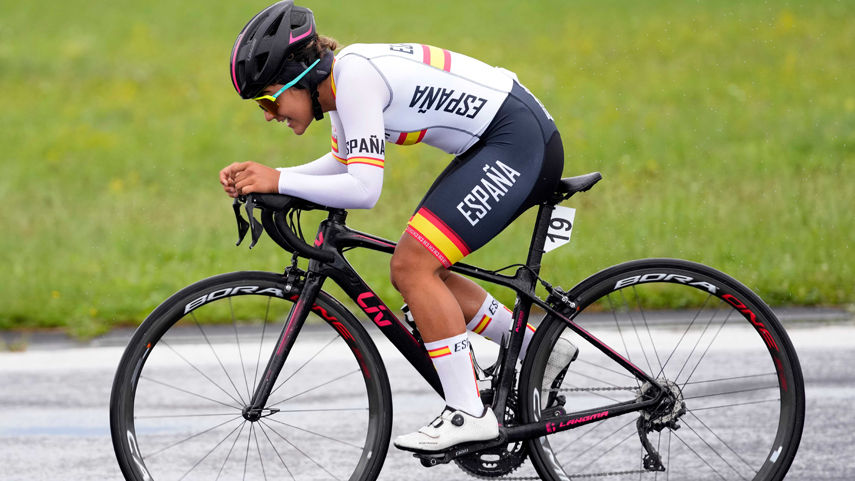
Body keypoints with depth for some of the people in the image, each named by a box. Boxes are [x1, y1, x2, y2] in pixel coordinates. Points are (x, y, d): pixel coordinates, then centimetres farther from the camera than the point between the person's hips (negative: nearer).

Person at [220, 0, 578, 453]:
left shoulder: (356, 80, -21)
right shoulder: (340, 78, 8)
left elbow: (364, 189, -27)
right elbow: (345, 163, 24)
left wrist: (279, 181, -20)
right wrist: (261, 177, 12)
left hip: (521, 141, -10)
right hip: (493, 144, 10)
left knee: (413, 265, -14)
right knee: (420, 270, 11)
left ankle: (469, 415, -11)